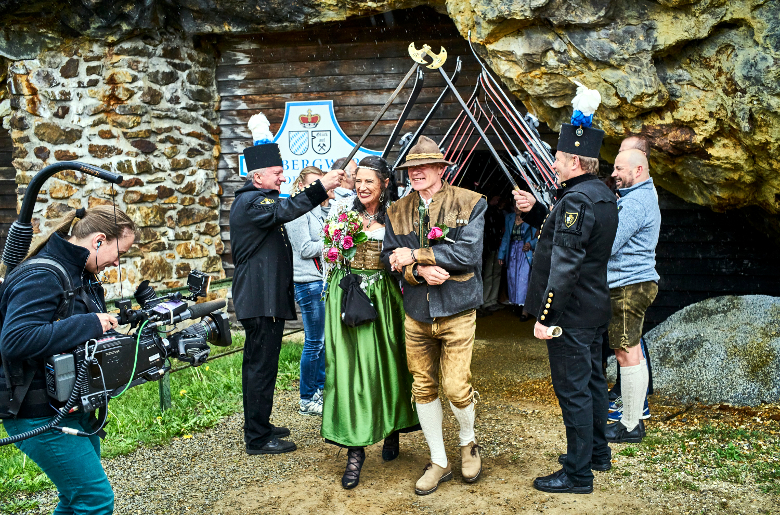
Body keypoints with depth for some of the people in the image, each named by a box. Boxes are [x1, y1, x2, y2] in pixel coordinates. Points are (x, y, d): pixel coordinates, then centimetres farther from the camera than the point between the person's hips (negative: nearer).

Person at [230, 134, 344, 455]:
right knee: (262, 366, -5)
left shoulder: (257, 200, 20)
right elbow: (284, 211, -34)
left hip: (262, 298, 11)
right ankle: (258, 439, 3)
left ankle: (258, 426, 30)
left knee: (258, 364, 18)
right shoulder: (249, 202, -15)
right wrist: (320, 188, -39)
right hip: (261, 299, -11)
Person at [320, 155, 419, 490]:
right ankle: (355, 451, 2)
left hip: (383, 296, 0)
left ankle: (392, 430, 33)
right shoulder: (342, 209, 3)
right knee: (349, 367, -4)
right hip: (347, 295, 0)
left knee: (387, 364, 9)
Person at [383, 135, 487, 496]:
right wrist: (419, 272, -16)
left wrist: (415, 255, -14)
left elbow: (468, 253, -16)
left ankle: (468, 443, 28)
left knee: (457, 388, -5)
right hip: (415, 314, 4)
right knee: (423, 388, 8)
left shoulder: (470, 203, -4)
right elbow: (390, 259, 3)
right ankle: (439, 462, 25)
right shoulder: (397, 211, 9)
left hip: (456, 312, -4)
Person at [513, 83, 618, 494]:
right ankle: (597, 452, 37)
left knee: (573, 390, -1)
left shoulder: (577, 199, -22)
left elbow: (565, 263, -27)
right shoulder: (602, 194, 11)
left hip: (571, 313, -11)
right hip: (594, 308, 11)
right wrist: (535, 212, 8)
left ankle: (578, 474, 9)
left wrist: (545, 315, -25)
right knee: (591, 380, 21)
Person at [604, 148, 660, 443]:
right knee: (633, 352, 14)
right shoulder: (646, 196, 18)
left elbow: (607, 246, -22)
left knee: (627, 353, -5)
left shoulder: (634, 203, -17)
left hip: (628, 286, -11)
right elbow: (615, 238, 19)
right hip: (638, 283, 11)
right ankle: (635, 418, 23)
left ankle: (630, 427, 2)